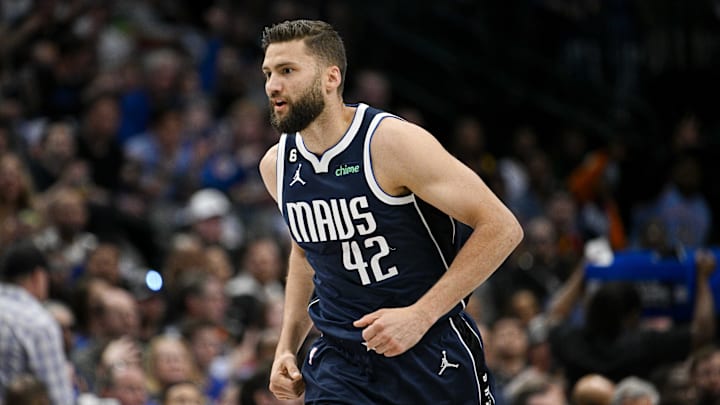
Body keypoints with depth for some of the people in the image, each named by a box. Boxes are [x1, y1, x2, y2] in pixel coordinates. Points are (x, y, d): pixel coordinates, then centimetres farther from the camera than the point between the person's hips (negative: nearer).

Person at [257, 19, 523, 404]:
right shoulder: (276, 166, 2)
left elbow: (501, 228, -18)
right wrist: (287, 346, 12)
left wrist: (419, 315, -23)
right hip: (339, 358, 4)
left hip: (430, 353, -4)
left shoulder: (394, 142, -17)